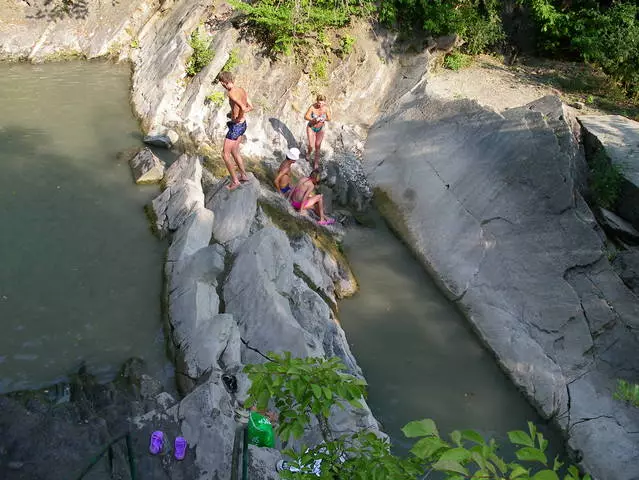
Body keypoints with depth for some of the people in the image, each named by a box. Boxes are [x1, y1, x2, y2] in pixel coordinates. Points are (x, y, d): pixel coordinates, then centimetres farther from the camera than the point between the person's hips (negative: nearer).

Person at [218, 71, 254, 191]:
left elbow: (243, 108, -34)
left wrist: (238, 118, -17)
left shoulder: (232, 93, -22)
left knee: (225, 154, 2)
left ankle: (235, 181, 5)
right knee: (234, 152, 24)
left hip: (236, 126, -9)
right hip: (243, 124, 9)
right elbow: (250, 107, 12)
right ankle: (243, 175, 35)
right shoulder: (242, 90, 4)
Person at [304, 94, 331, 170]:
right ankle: (309, 153, 32)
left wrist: (324, 119, -27)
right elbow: (306, 117, -17)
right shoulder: (312, 107, -24)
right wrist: (313, 119, -35)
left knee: (317, 146, 3)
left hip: (320, 129, 1)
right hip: (311, 128, -1)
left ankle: (316, 162, 22)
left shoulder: (326, 108, -18)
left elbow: (329, 118, -5)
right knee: (311, 146, -6)